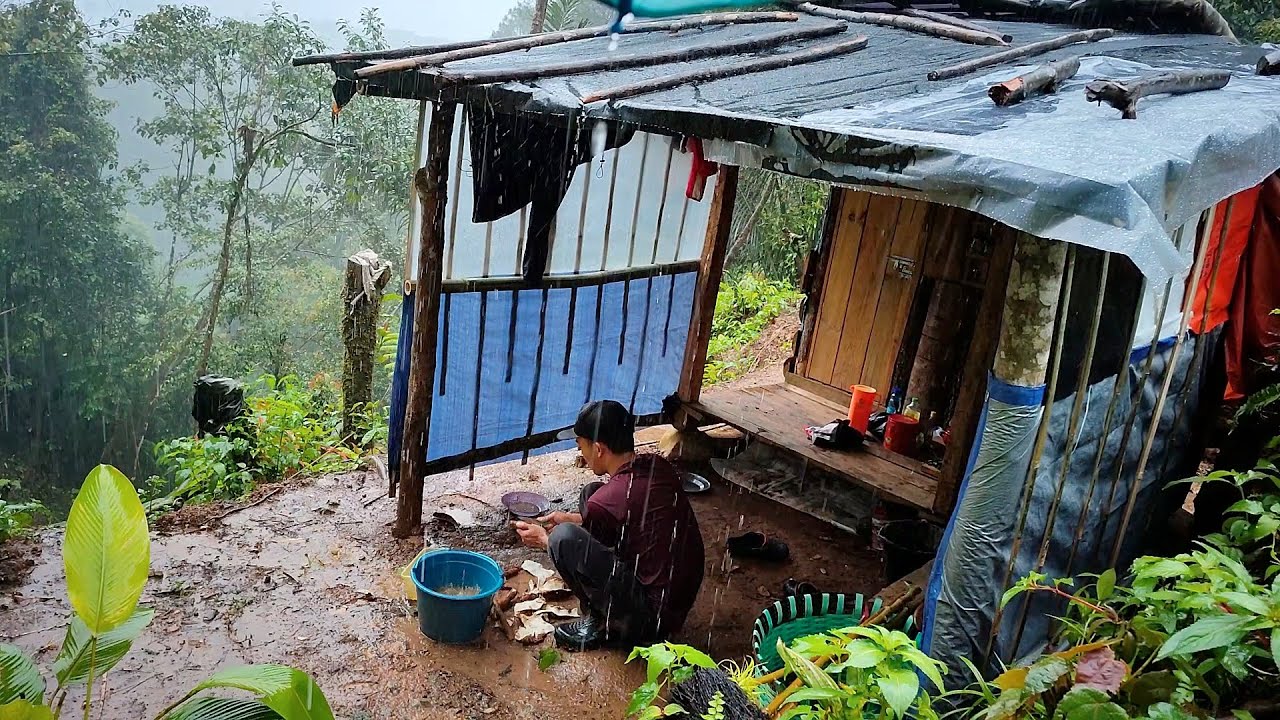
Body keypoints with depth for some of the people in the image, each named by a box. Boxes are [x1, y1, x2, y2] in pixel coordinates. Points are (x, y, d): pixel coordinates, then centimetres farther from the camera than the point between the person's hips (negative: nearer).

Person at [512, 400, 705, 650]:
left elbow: (579, 553, -2)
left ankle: (599, 625, 1)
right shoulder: (659, 466, 0)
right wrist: (571, 518, 22)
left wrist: (544, 539, 16)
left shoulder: (605, 501, -22)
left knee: (564, 538, -21)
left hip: (654, 617, -9)